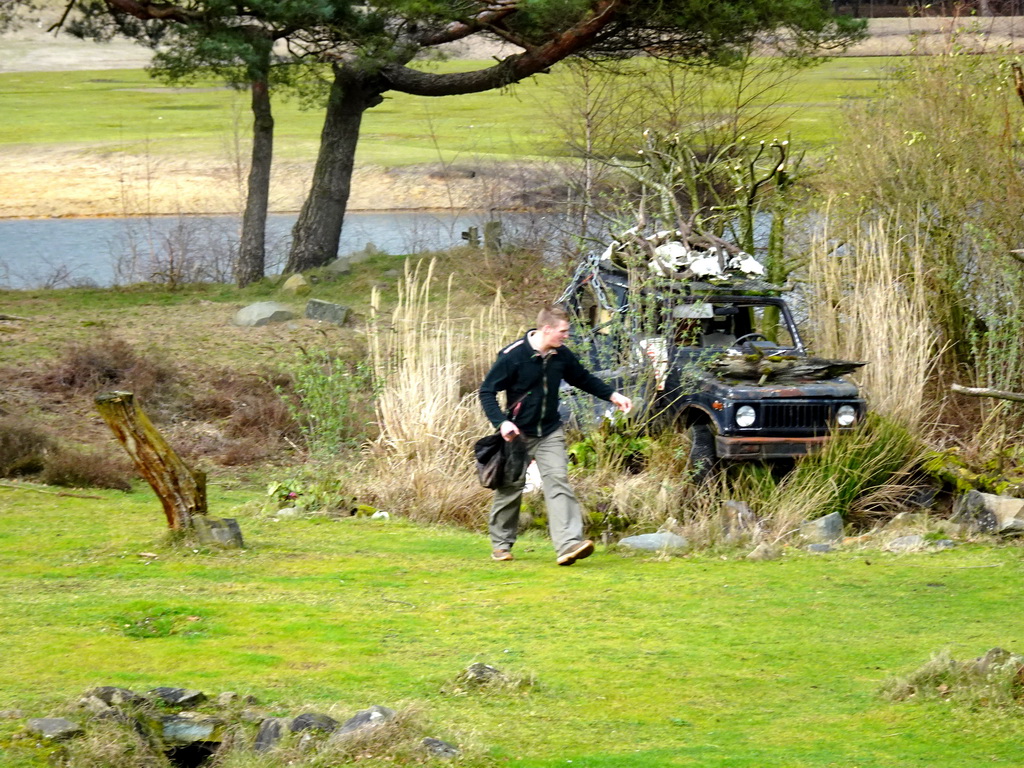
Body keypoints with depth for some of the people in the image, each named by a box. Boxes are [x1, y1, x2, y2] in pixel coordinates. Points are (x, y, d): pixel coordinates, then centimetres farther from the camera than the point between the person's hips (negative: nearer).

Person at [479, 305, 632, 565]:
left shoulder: (562, 356, -1)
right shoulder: (513, 356, -17)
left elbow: (583, 379, 20)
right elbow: (487, 391, -12)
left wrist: (612, 395, 11)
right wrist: (501, 422, -25)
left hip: (550, 434, 3)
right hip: (518, 434, -3)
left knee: (558, 481, -12)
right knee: (511, 487, 6)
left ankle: (568, 543, -23)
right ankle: (501, 543, 26)